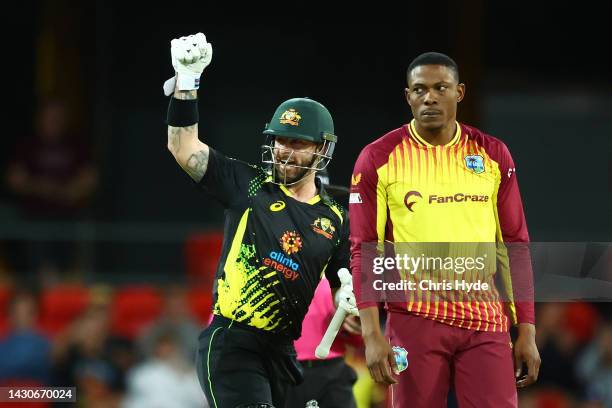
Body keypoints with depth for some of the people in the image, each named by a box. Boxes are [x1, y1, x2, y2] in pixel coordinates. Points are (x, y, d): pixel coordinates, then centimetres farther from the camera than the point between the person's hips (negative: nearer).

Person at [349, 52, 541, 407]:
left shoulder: (493, 155, 7)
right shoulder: (378, 159, 0)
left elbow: (515, 245, 10)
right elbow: (364, 249, -1)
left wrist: (527, 331, 4)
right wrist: (372, 334, -10)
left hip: (485, 321, 2)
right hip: (415, 320, -2)